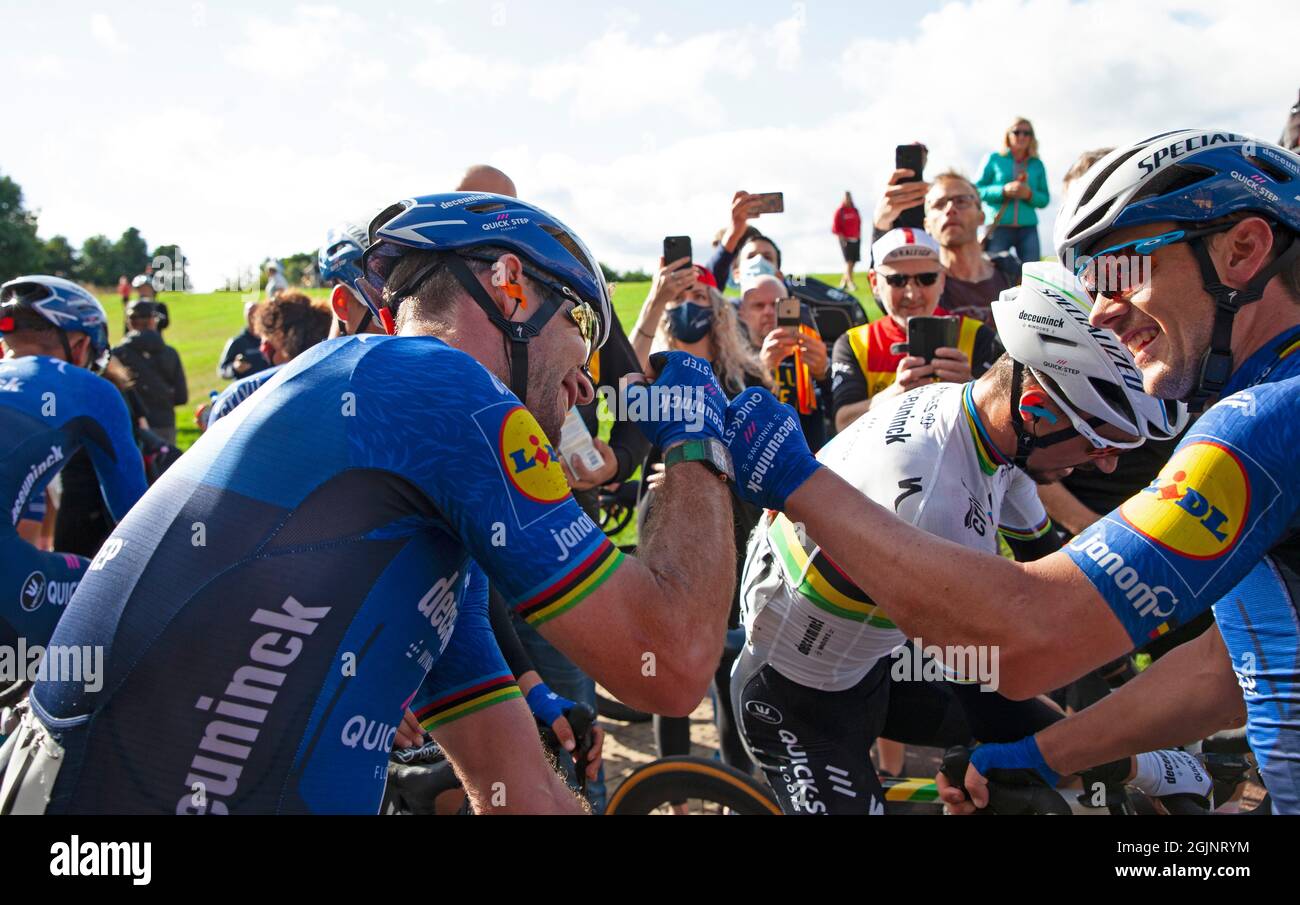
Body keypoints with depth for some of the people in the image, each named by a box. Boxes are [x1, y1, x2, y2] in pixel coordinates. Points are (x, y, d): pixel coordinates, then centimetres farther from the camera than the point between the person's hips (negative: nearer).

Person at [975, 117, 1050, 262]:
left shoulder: (1037, 164, 14)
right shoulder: (994, 159, 7)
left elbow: (1045, 199, 13)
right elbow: (977, 190, 1)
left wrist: (1030, 194, -8)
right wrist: (1003, 191, -13)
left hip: (1028, 228, 3)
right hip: (997, 227, -2)